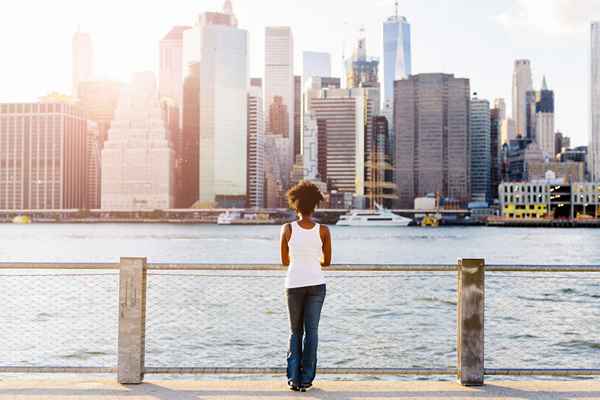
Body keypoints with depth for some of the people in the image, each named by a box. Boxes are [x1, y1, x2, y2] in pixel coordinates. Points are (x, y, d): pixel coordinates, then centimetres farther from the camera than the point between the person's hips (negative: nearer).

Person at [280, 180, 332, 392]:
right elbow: (327, 262, 5)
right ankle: (306, 379, 6)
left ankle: (294, 378, 6)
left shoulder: (287, 229, -6)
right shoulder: (323, 230, -6)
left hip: (294, 284, 0)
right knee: (311, 331, 7)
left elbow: (284, 261, 4)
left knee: (295, 332, 14)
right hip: (316, 283, 0)